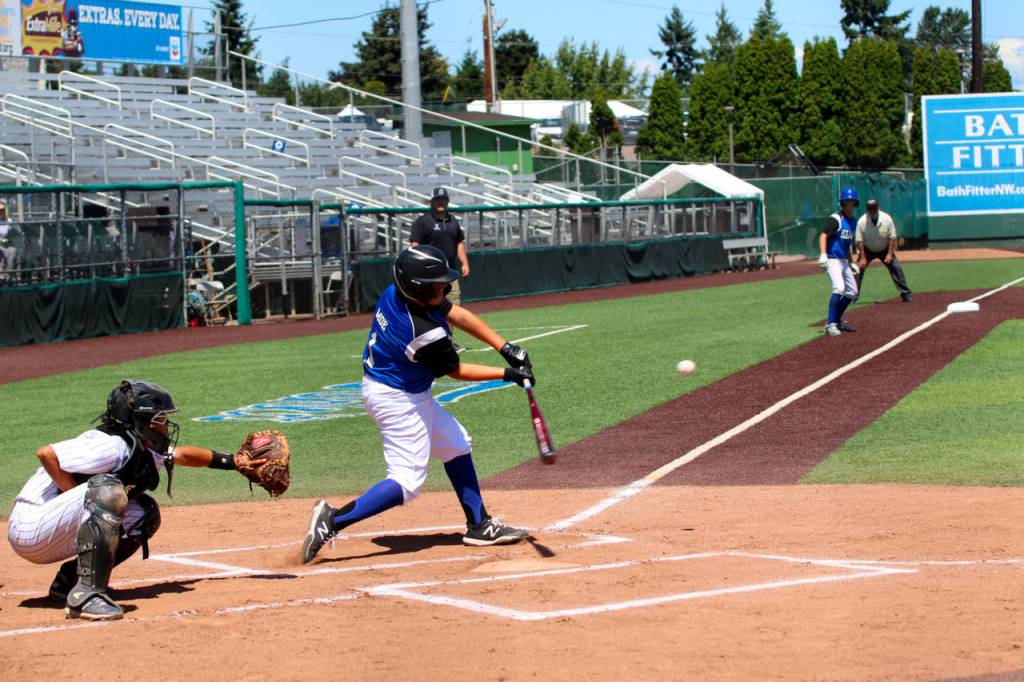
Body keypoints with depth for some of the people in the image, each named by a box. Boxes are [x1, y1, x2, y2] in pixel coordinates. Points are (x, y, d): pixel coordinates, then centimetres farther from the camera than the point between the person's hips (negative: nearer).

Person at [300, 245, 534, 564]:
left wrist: (506, 349, -5)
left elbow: (458, 315, -2)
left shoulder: (394, 293, -8)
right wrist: (508, 374, -6)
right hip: (398, 400, -10)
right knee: (407, 482, -9)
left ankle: (480, 526, 29)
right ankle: (334, 519, -12)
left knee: (456, 445, 21)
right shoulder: (426, 334, -32)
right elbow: (457, 371, -14)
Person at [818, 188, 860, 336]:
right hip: (832, 259, -9)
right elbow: (823, 236, -22)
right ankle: (830, 324, -23)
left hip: (844, 261, 9)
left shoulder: (853, 221, 14)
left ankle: (837, 320, 25)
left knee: (852, 292, 12)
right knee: (839, 288, -24)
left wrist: (851, 262, 24)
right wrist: (823, 254, -35)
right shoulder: (835, 219, -12)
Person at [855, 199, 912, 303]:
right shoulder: (862, 221, -22)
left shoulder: (887, 219, -21)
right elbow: (859, 240, -16)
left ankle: (906, 293, 1)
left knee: (896, 267, -9)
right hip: (867, 250, 0)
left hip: (885, 249, 0)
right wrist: (863, 258, -18)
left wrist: (890, 254, -16)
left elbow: (892, 237, -12)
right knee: (859, 269, -12)